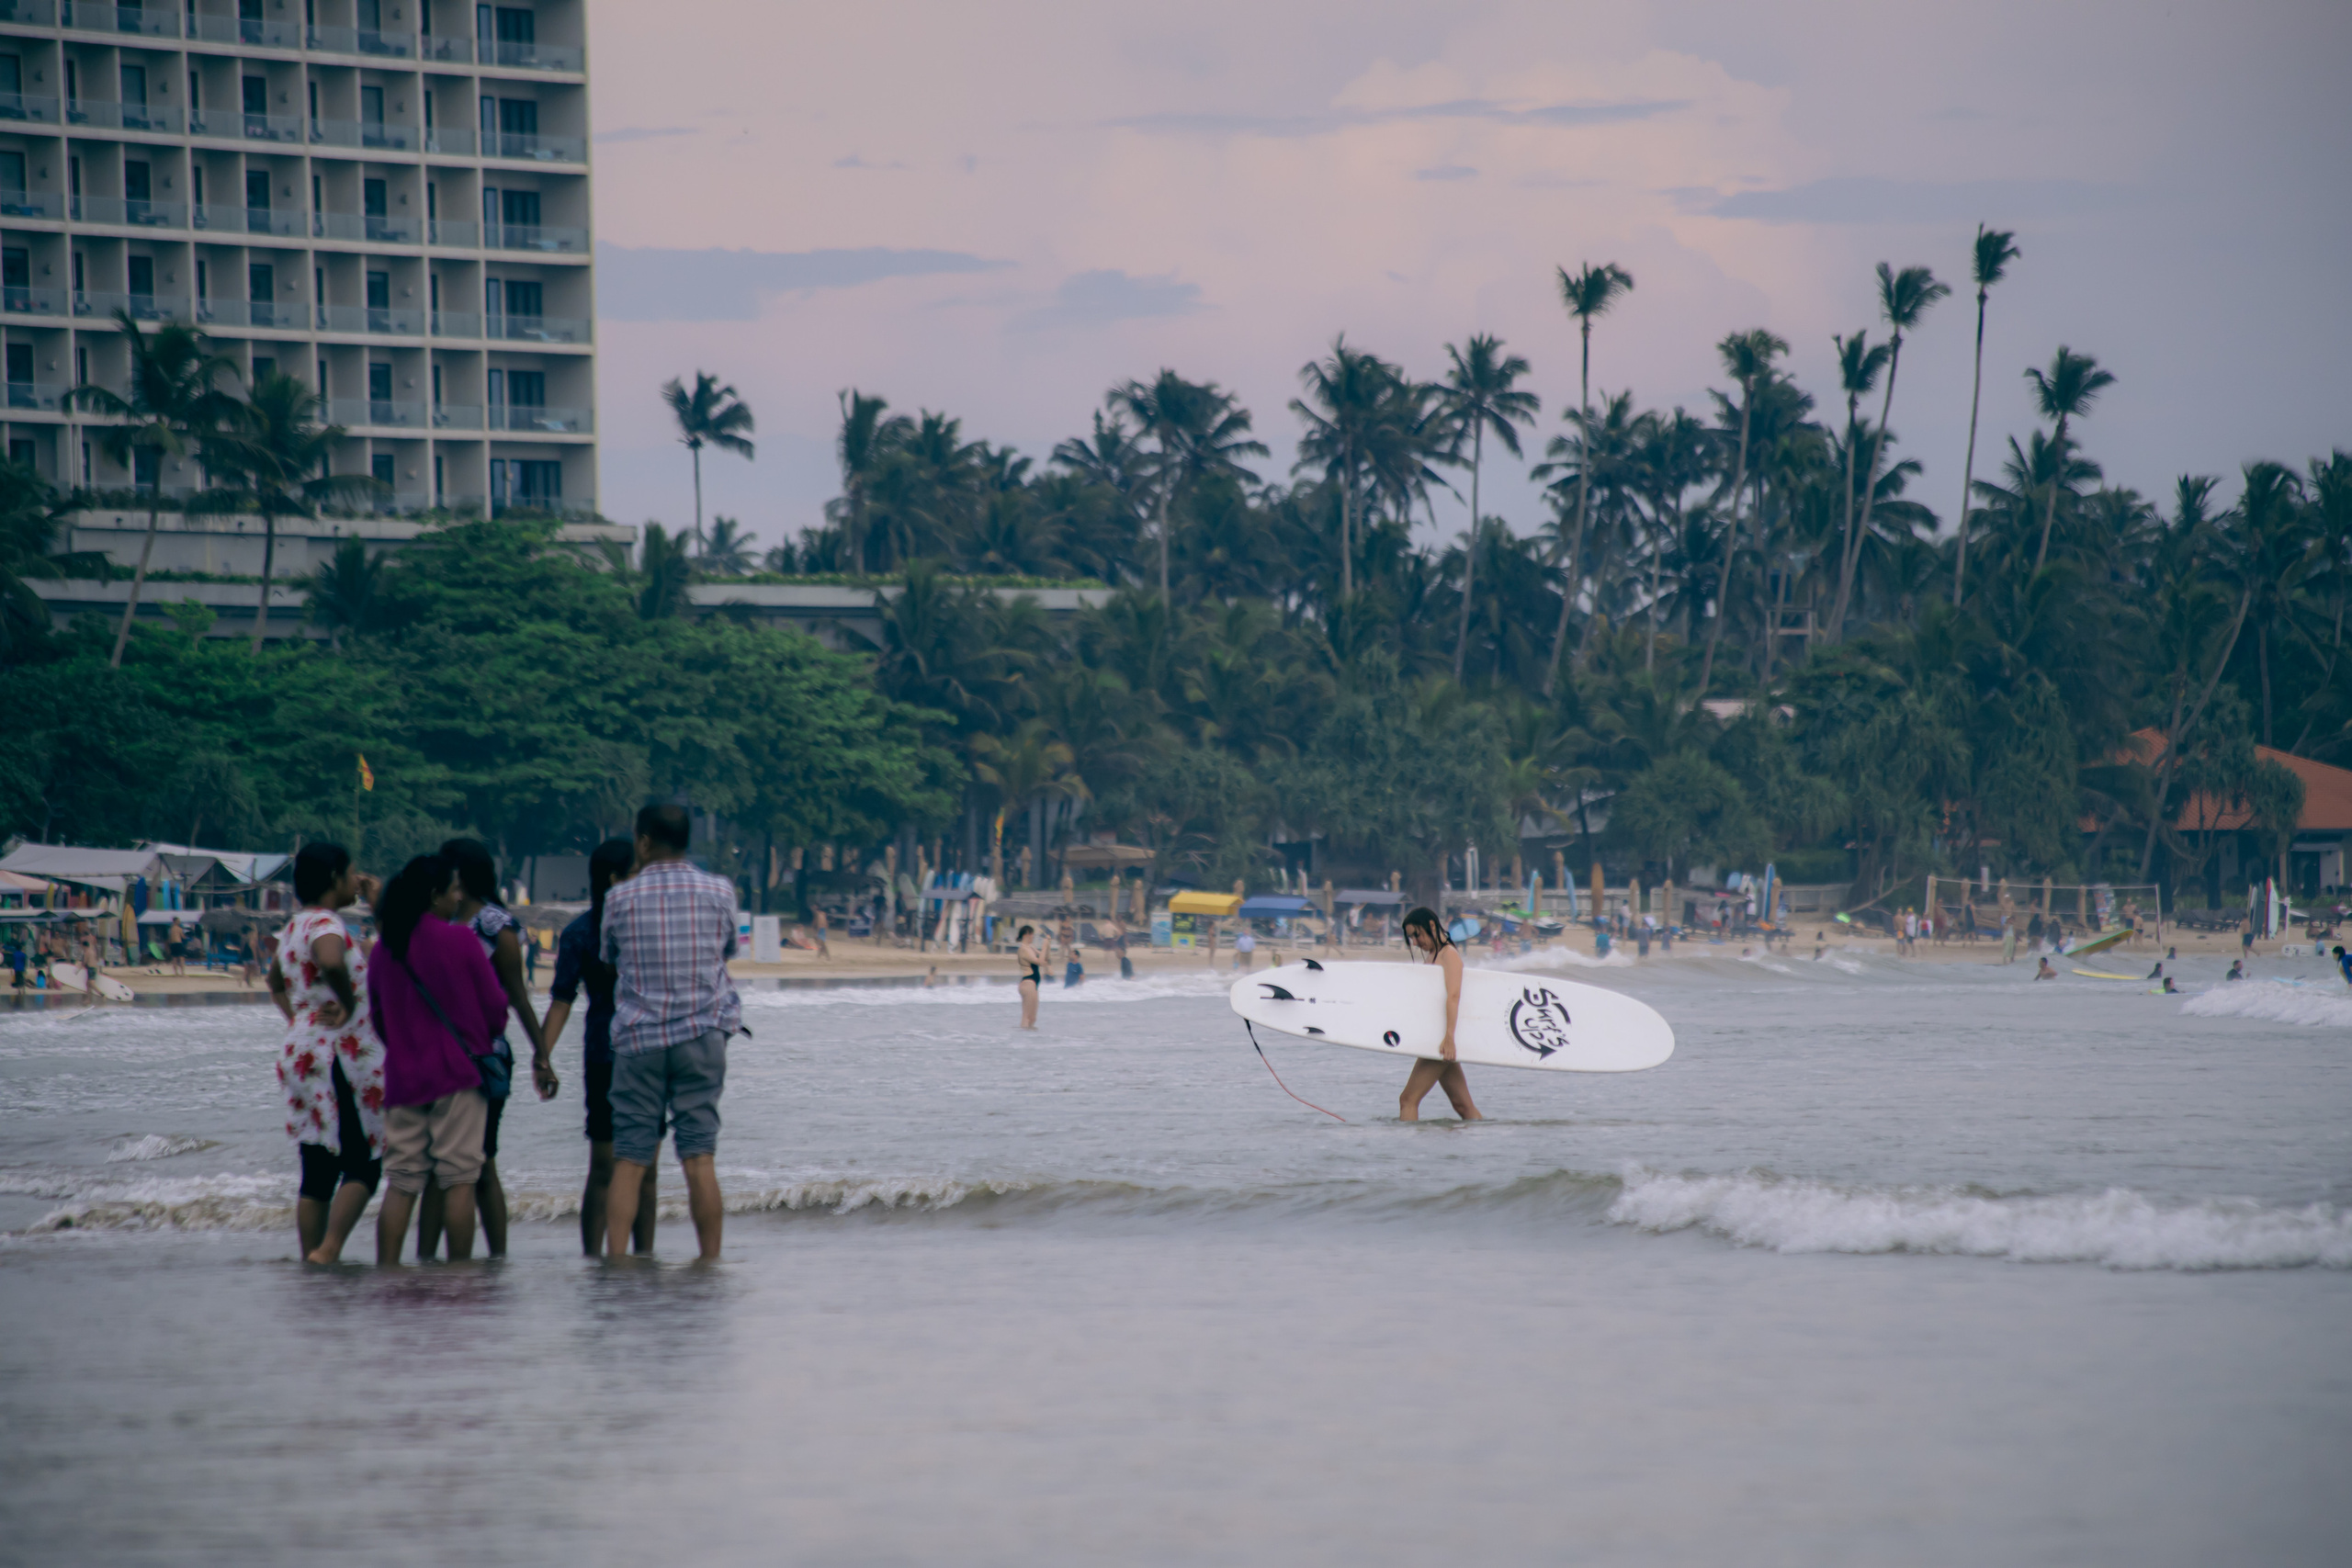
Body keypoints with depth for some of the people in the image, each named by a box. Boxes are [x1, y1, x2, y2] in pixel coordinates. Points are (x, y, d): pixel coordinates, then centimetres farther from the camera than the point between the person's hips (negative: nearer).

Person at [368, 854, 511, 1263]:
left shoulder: (386, 946, 5)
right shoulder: (461, 941, -8)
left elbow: (377, 1013, 15)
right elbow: (495, 1005, -1)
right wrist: (486, 1036, 20)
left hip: (403, 1076, 4)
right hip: (457, 1073, -4)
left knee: (401, 1183, 5)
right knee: (458, 1180, -2)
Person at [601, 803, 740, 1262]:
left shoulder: (620, 898, -1)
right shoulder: (719, 892, 0)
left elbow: (609, 959, 11)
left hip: (638, 1039, 0)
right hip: (702, 1035, 0)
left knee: (629, 1160, 2)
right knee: (700, 1157, 0)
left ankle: (615, 1261, -6)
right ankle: (710, 1261, -2)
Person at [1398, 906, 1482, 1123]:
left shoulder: (1449, 955, -10)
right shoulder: (1433, 955, 18)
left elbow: (1453, 996, -21)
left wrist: (1449, 1037, -31)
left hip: (1440, 1037, -10)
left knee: (1409, 1099, -12)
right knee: (1462, 1105, 7)